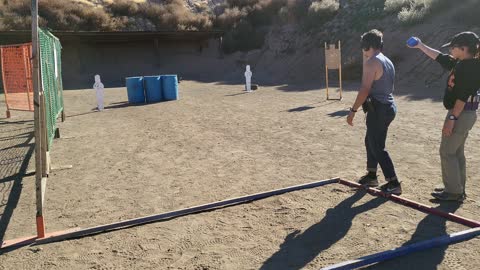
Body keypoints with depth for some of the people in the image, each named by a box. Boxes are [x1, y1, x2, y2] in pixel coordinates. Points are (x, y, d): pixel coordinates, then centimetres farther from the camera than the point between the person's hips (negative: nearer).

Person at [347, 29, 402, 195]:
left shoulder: (372, 62, -15)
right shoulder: (388, 61, 14)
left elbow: (365, 89, -22)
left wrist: (353, 110, -17)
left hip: (378, 109, -10)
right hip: (388, 105, 10)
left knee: (378, 147, -2)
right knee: (371, 141, 21)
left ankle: (394, 183, 1)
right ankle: (371, 175, 31)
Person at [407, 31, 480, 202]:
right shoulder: (460, 64, 10)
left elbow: (463, 96, -24)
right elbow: (439, 57, 23)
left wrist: (451, 118, -24)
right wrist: (421, 46, 25)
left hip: (461, 114, -10)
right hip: (463, 114, 10)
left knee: (447, 152, -3)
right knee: (457, 152, 16)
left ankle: (454, 191, 5)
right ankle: (458, 188, 25)